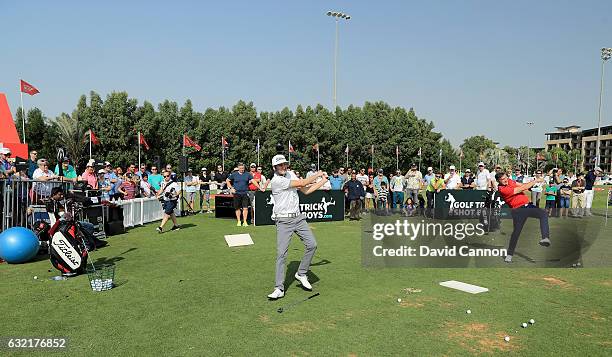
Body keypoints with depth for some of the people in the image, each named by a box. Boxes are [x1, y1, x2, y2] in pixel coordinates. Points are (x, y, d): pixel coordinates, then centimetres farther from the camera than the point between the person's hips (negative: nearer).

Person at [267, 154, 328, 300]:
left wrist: (323, 181, 12)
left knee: (312, 244, -2)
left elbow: (306, 191, 14)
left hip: (298, 217, 7)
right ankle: (279, 288, -1)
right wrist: (317, 174, -4)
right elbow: (302, 183, -17)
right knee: (281, 253, -9)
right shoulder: (276, 181, -16)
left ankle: (301, 274, 17)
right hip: (284, 221, -7)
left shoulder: (290, 175, 10)